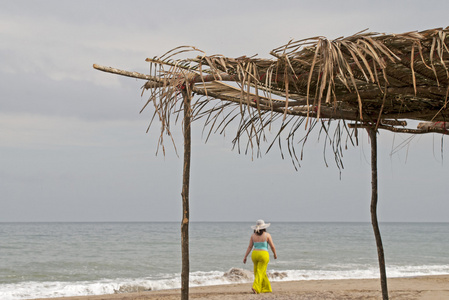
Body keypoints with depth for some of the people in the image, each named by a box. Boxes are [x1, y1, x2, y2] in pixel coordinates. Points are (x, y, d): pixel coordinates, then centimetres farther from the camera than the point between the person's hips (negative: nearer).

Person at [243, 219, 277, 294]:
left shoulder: (253, 235, 4)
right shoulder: (267, 235, -5)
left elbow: (250, 247, 1)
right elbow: (272, 246, -1)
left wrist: (245, 257, 3)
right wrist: (275, 254, 14)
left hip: (254, 254, 4)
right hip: (264, 254, -4)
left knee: (263, 273, 16)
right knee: (260, 273, -6)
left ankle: (266, 288, 22)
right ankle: (255, 287, -24)